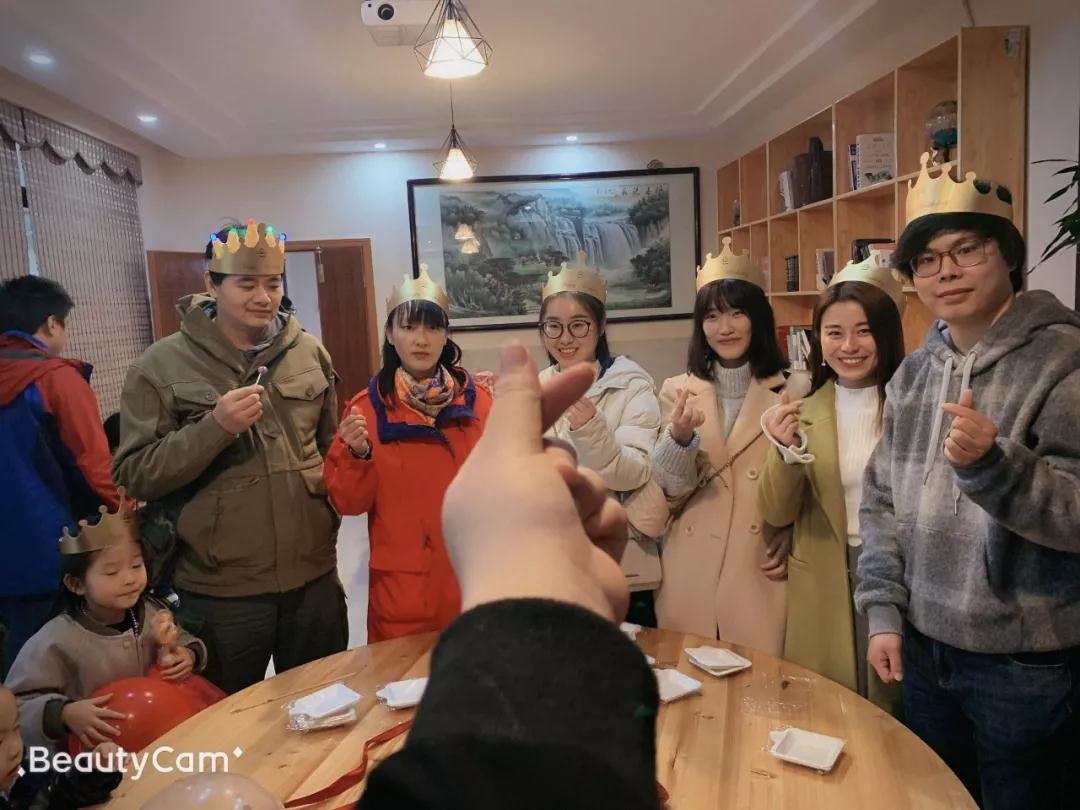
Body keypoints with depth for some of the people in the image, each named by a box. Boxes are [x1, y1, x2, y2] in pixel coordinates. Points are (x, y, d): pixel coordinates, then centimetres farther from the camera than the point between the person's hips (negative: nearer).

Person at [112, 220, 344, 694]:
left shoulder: (310, 354, 3)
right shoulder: (161, 366, -7)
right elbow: (134, 476, -11)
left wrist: (326, 516, 8)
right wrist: (215, 427, -23)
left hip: (313, 577, 3)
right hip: (217, 591, -3)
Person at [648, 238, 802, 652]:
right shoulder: (678, 390, 3)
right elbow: (671, 488, -4)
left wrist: (791, 538, -6)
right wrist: (681, 436, -21)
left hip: (762, 566, -1)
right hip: (694, 567, 1)